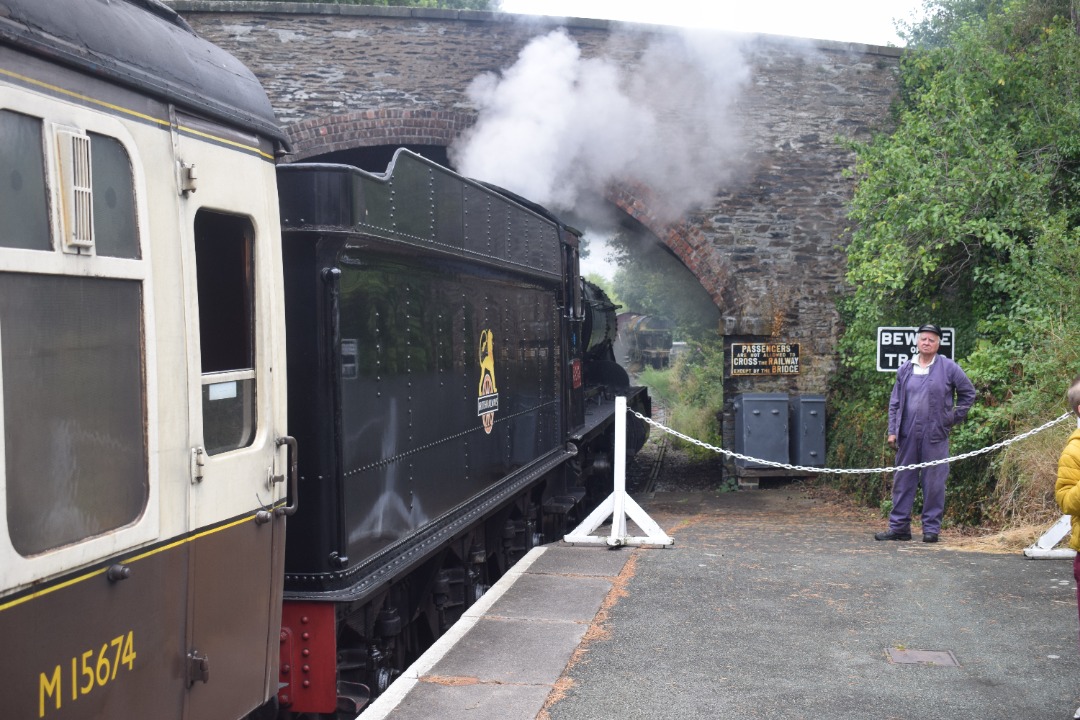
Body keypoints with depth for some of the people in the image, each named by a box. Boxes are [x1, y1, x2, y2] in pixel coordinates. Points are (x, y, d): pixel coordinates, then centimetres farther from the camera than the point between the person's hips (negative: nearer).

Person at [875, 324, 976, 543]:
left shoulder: (949, 368, 1)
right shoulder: (905, 370, 10)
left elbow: (968, 393, 9)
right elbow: (895, 402, 12)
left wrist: (954, 418, 3)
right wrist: (892, 431, 5)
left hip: (935, 435, -3)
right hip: (907, 435, 3)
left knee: (934, 483, 0)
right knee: (903, 480, 5)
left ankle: (931, 528, 8)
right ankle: (898, 526, 11)